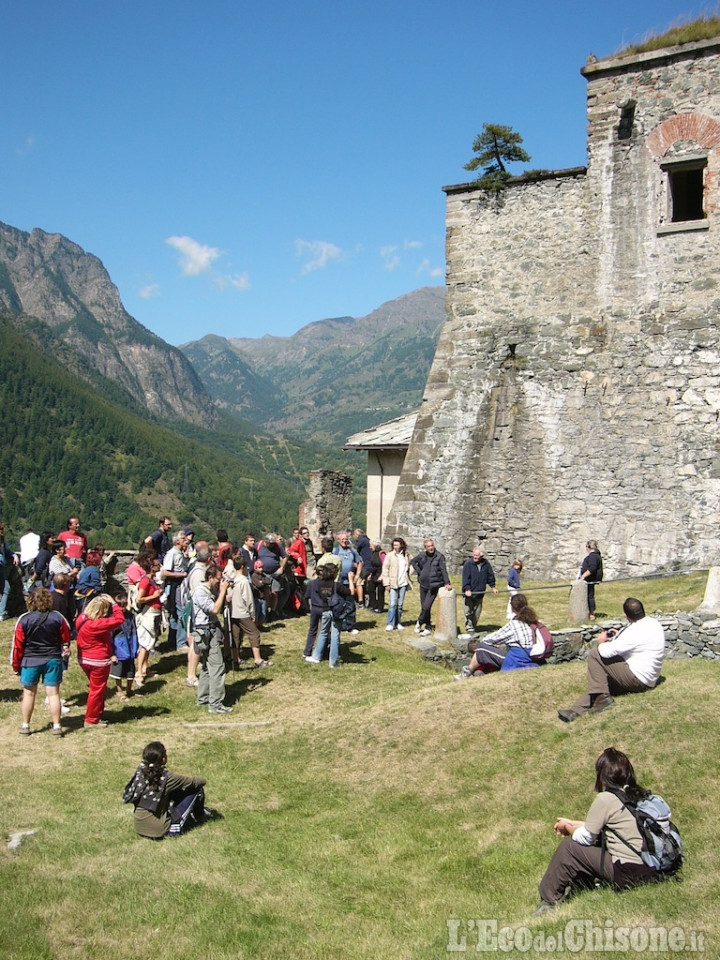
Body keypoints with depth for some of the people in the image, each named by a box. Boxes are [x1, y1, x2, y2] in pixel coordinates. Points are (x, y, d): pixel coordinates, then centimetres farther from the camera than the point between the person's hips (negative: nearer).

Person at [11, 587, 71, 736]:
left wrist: (16, 665, 5)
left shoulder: (24, 620, -10)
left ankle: (25, 726, 20)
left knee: (29, 693, 12)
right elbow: (66, 640, 6)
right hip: (53, 660, 1)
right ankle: (56, 726, 8)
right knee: (53, 693, 6)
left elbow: (17, 644, -6)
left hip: (30, 661, -1)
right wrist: (65, 651, 27)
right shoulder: (58, 618, -5)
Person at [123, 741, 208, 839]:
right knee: (196, 789, 2)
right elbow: (198, 782, -10)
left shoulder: (140, 771, -6)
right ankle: (199, 816, 29)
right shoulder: (166, 778, -21)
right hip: (158, 831, -7)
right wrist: (202, 780, 16)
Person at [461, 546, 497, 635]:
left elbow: (490, 575, 13)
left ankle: (474, 627, 25)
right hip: (469, 593, -4)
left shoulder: (486, 564, 2)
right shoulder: (468, 564, -12)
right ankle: (469, 629, 4)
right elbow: (465, 578, -17)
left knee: (477, 612, 12)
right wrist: (467, 589, -25)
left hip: (479, 593, 4)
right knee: (468, 611, -4)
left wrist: (493, 586, 11)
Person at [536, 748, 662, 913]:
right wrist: (573, 823, 27)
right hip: (651, 871, 8)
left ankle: (549, 900, 13)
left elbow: (585, 837, -4)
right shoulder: (639, 795, 10)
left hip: (628, 875, -8)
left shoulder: (605, 799, -14)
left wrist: (567, 827, 16)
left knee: (569, 846, 2)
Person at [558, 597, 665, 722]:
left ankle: (602, 698, -8)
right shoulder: (655, 623, 5)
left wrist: (601, 641, -2)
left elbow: (607, 651, -23)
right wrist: (619, 636, 22)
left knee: (594, 655, -10)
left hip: (637, 678, -10)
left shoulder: (634, 631, -23)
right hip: (649, 681, 10)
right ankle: (576, 711, 6)